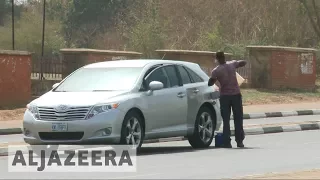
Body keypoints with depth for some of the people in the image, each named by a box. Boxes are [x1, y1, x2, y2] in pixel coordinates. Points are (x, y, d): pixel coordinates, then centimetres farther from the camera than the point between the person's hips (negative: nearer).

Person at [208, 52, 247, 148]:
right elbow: (244, 62, 14)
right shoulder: (232, 64, 0)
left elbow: (210, 83, -9)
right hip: (236, 94, 2)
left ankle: (227, 142, -2)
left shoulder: (216, 71, -8)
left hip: (225, 96, -2)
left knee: (226, 120, 3)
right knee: (238, 119, 9)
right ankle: (239, 141, 9)